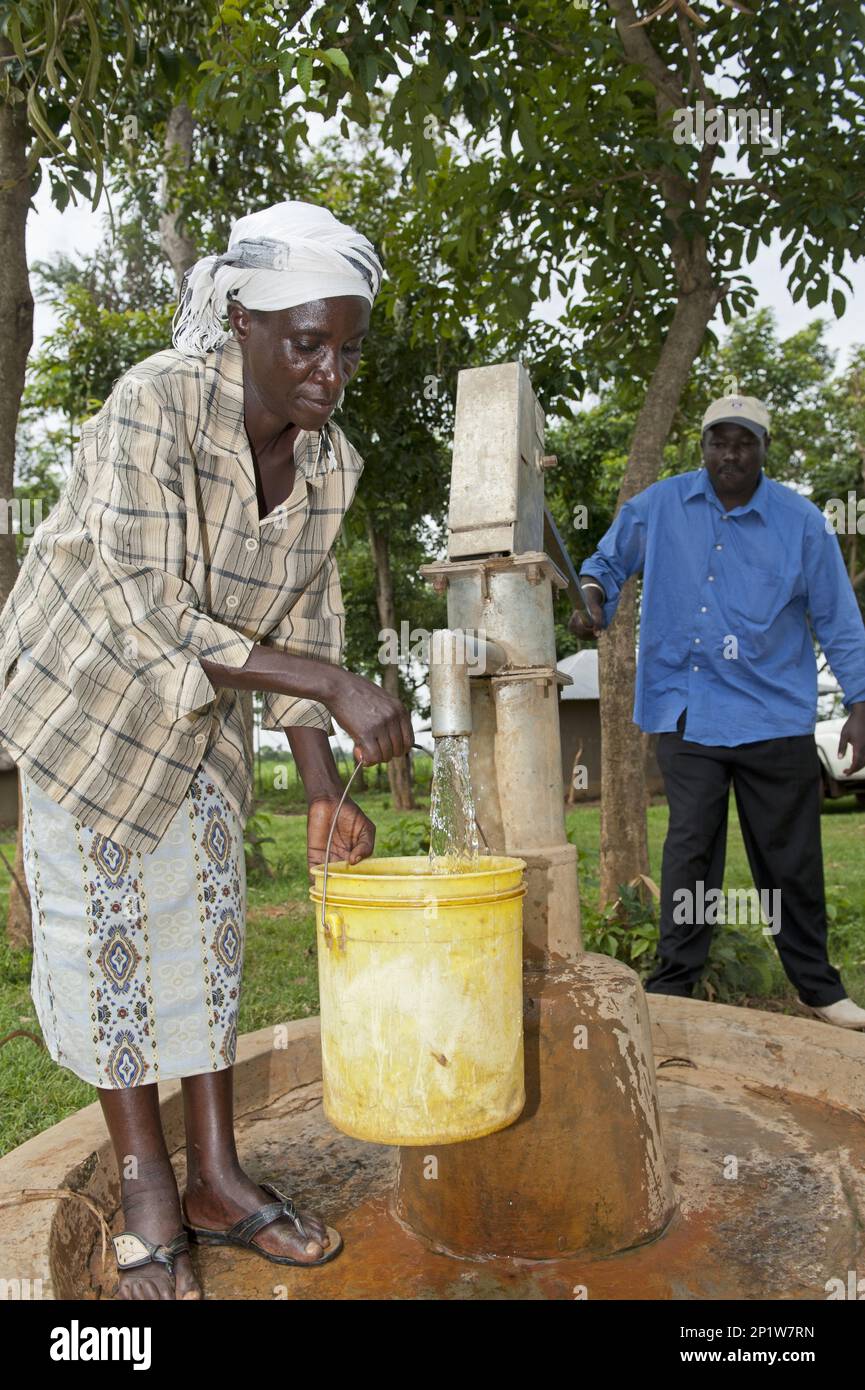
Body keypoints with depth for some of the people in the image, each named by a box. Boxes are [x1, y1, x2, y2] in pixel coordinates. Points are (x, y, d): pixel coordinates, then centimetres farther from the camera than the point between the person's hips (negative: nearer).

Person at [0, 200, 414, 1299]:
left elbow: (301, 621, -5)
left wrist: (322, 793, -11)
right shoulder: (155, 407, -29)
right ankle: (145, 1188, 16)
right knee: (104, 920, 1)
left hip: (202, 705, 5)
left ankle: (215, 1179, 18)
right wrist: (334, 687, -38)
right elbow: (152, 620, -33)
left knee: (206, 916, 6)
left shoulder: (331, 461, -11)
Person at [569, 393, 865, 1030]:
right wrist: (594, 600, -9)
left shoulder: (802, 521, 1)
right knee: (690, 847, -1)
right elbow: (607, 562, 14)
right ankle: (673, 984, 12)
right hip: (688, 713, 0)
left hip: (777, 717, 0)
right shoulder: (659, 506, 3)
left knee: (791, 857, 9)